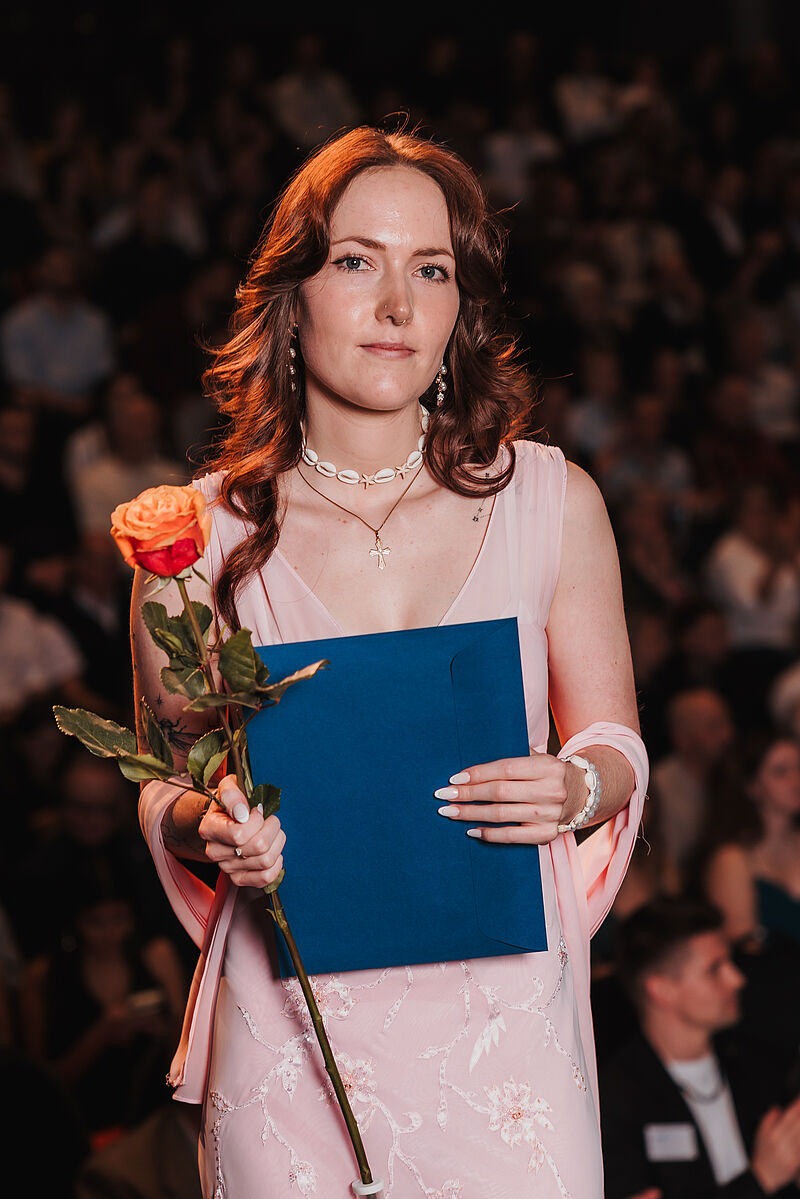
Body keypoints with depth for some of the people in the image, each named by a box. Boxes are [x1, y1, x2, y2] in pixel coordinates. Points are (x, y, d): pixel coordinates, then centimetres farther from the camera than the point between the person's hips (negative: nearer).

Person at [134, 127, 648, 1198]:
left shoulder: (550, 500, 2)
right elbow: (166, 786, 8)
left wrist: (576, 786, -13)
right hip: (294, 1020, 0)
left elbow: (615, 741, 9)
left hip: (502, 1001, 1)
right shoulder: (204, 534, 0)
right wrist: (209, 826, -14)